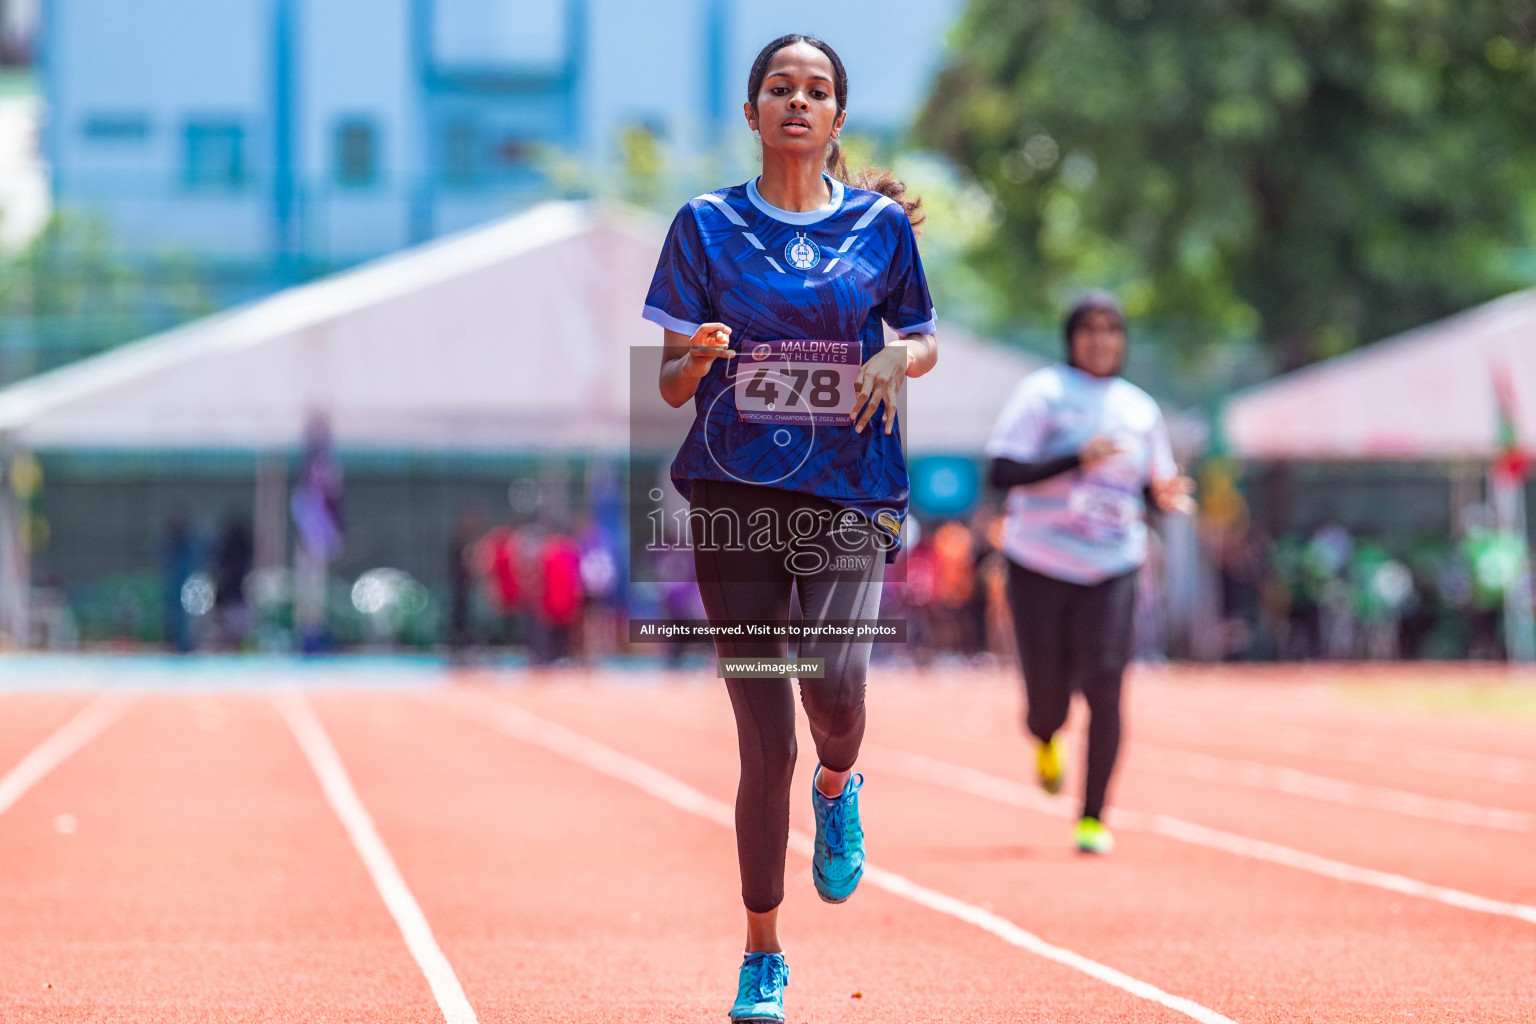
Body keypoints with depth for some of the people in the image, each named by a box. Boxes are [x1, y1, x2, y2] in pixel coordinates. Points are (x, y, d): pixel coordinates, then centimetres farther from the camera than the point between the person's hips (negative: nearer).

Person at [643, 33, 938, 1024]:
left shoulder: (880, 222, 8)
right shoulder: (707, 225, 6)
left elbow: (927, 341, 18)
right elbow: (672, 386, 6)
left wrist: (899, 358, -4)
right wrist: (699, 356, -16)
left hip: (849, 490, 0)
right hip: (735, 489, 0)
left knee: (835, 687, -24)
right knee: (766, 742, -2)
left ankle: (836, 788, 14)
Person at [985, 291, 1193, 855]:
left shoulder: (1140, 408, 9)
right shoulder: (1042, 392, -5)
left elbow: (1153, 486, 19)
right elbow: (1001, 471, -14)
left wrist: (1167, 497, -5)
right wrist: (1078, 458, -24)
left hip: (1111, 571, 2)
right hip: (1040, 569, -2)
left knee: (1103, 686, -14)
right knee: (1048, 698, 2)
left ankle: (1093, 819, -3)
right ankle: (1045, 738, 42)